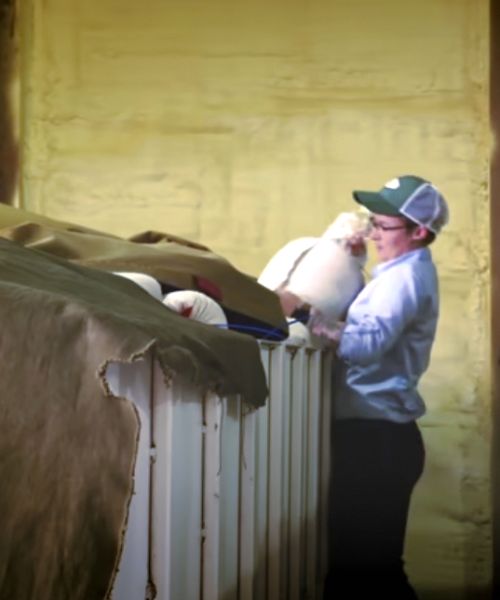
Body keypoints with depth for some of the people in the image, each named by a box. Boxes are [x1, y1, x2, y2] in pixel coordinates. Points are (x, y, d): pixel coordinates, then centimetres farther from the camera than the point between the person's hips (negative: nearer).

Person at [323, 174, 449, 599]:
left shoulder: (406, 276, -13)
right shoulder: (407, 273, 20)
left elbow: (366, 342, -27)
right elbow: (365, 325, 15)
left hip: (376, 435, -10)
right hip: (374, 430, 10)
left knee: (362, 561, -6)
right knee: (366, 558, 15)